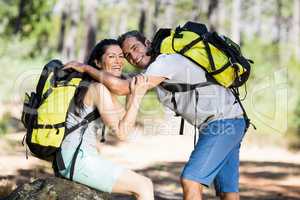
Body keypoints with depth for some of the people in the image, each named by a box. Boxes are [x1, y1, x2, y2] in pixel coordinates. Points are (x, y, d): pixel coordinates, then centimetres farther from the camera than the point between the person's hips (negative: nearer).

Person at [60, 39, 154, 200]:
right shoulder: (100, 88, -14)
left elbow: (122, 119, 13)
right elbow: (121, 133, -17)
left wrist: (131, 93, 5)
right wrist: (137, 97, -17)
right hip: (77, 159, -10)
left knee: (142, 186, 18)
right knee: (144, 187, -7)